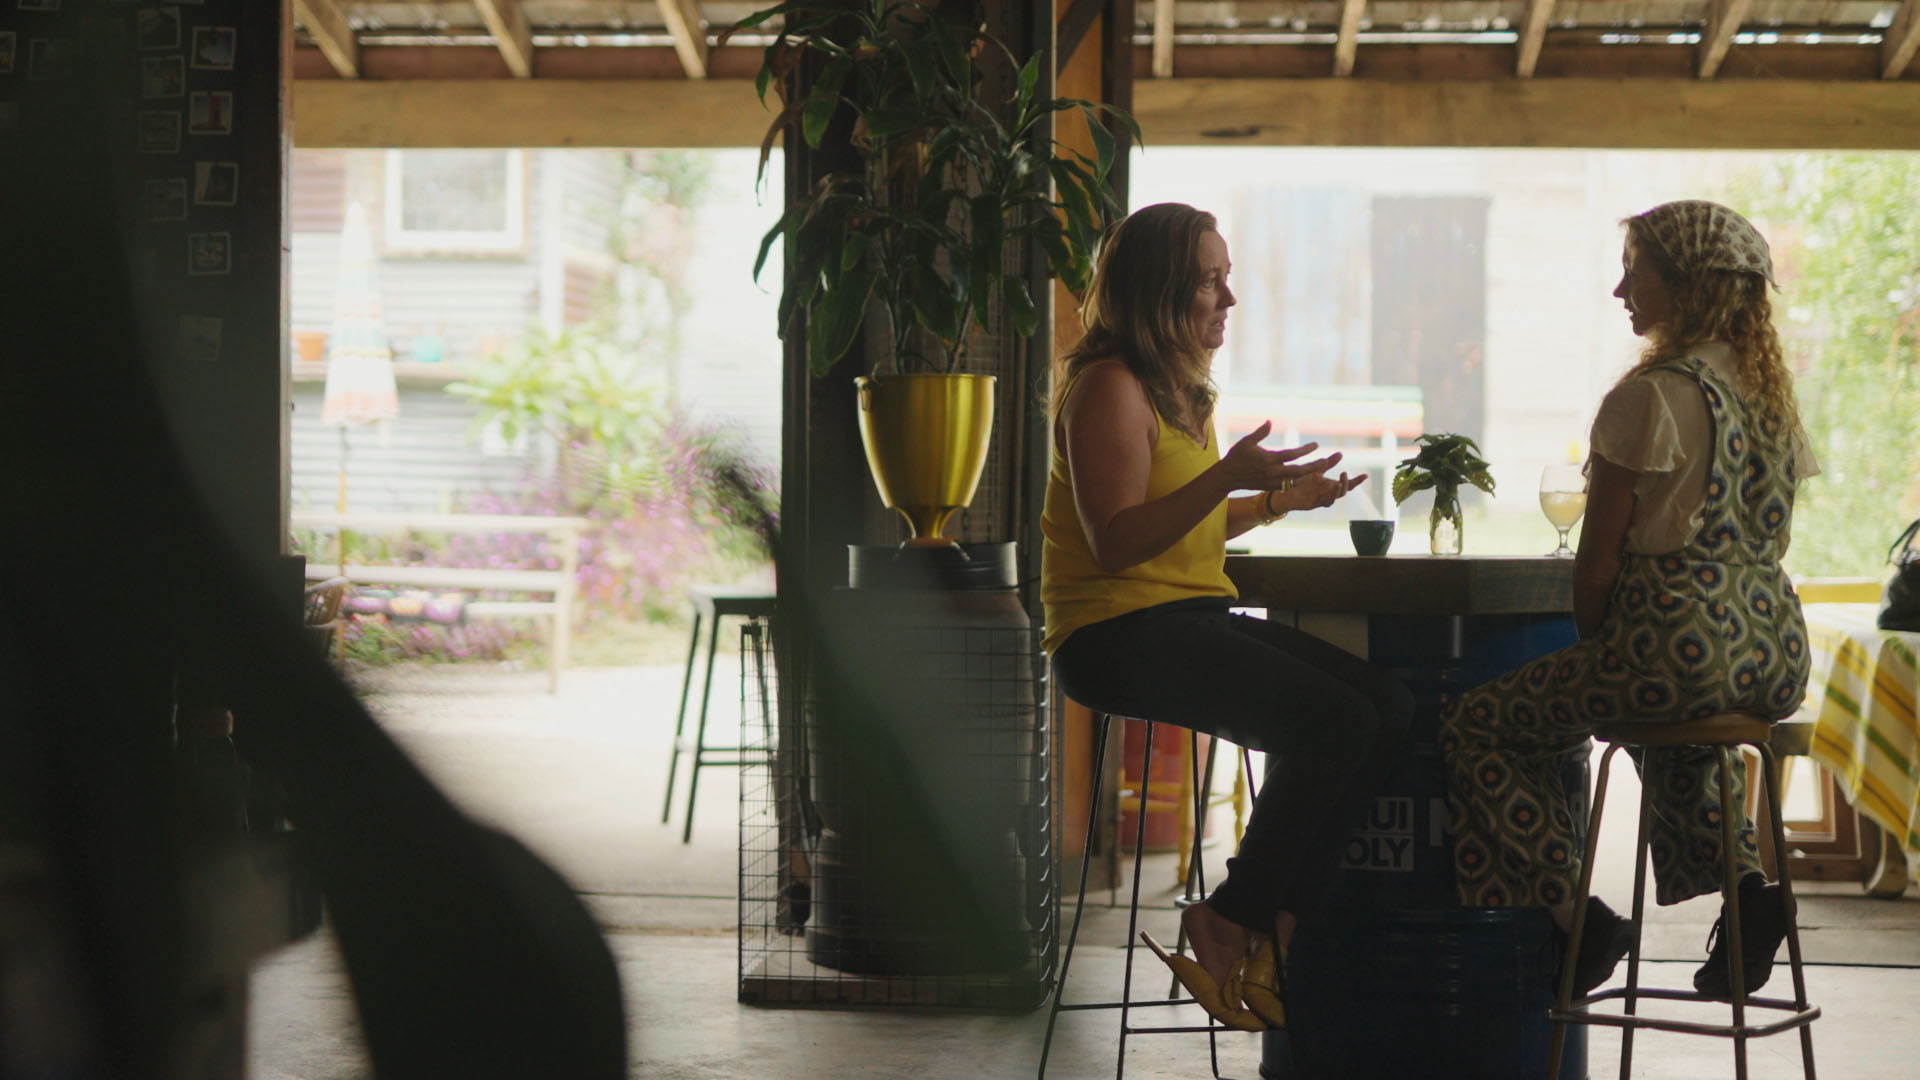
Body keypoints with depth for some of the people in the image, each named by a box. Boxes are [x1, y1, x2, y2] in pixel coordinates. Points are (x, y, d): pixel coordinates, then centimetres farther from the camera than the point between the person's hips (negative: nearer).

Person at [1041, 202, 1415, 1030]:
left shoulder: (1180, 388, 20)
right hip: (1120, 635, -9)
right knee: (1336, 724, -24)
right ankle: (1234, 920, -9)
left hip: (1194, 620, 9)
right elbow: (1115, 542, -20)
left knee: (1390, 711, -9)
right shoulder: (1110, 386, -10)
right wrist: (1228, 478, -25)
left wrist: (1279, 501, 18)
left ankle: (1274, 913, -4)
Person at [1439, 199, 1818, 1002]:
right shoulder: (1772, 390, 12)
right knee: (1671, 725, 41)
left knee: (1476, 729, 5)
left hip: (1683, 640, -8)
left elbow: (1598, 560, -11)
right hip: (1776, 651, 9)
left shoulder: (1651, 396, -12)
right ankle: (1745, 884, 21)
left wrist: (1593, 656, 7)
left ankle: (1579, 915, -4)